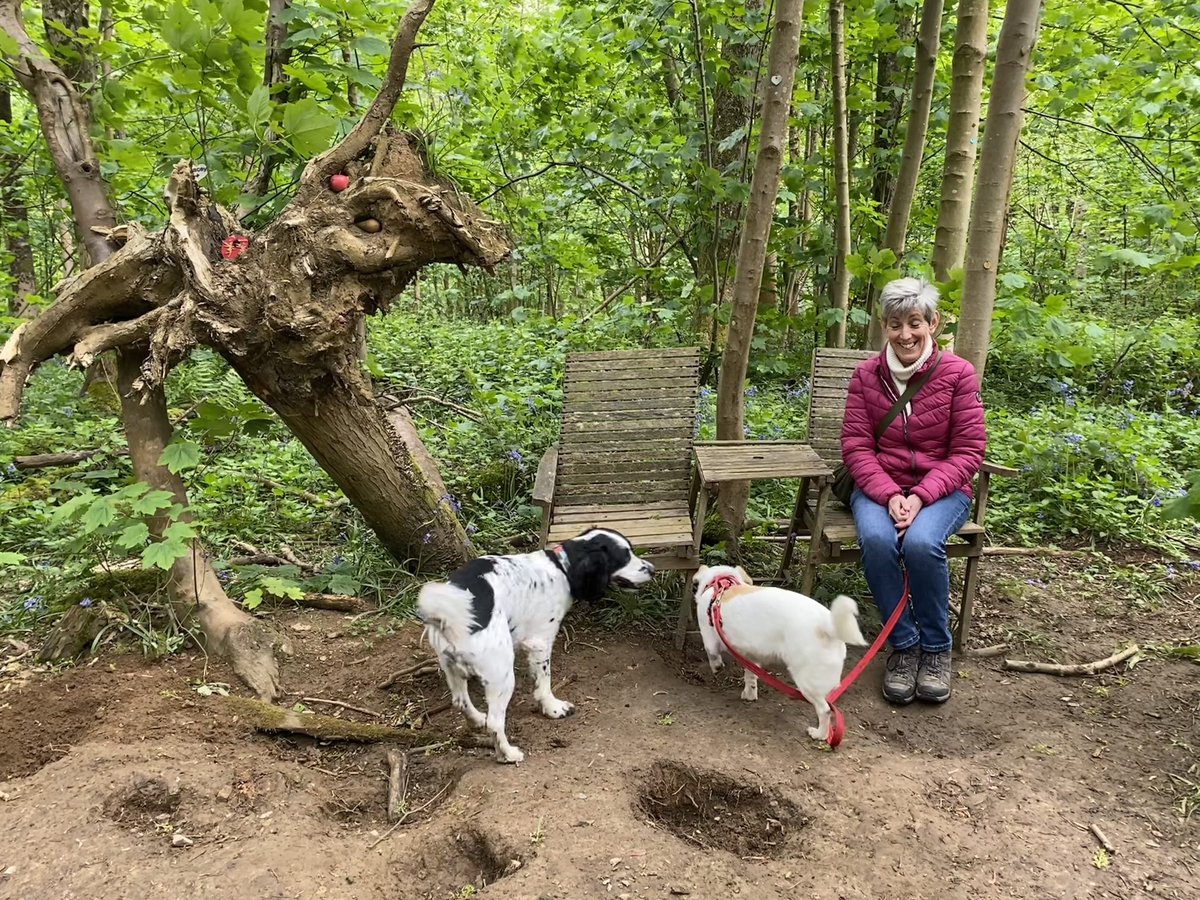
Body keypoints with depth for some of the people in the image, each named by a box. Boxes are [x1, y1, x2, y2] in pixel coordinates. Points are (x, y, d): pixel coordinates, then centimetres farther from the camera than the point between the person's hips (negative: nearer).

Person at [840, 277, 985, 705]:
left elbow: (967, 452, -5)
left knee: (921, 542, -33)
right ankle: (903, 645, -11)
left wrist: (920, 497, -18)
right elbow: (856, 446, -2)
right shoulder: (866, 375, 1)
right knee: (877, 539, -32)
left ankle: (936, 647, -7)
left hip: (940, 489, -1)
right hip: (880, 488, 2)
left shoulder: (958, 373, -4)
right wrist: (889, 495, -18)